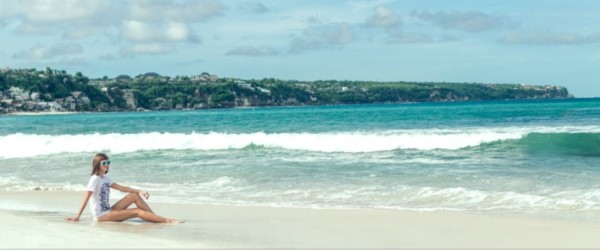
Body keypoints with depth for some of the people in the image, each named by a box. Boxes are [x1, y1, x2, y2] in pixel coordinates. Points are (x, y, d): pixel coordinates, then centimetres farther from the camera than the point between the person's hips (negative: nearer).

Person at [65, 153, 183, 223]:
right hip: (101, 215, -9)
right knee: (137, 212, -17)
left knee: (136, 195, -3)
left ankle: (156, 217, -5)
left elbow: (121, 188, 13)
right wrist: (77, 217, -23)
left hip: (108, 211, 9)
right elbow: (86, 199, -19)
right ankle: (167, 221, -21)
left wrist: (140, 191, 3)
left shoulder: (105, 178, 12)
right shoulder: (95, 180, -15)